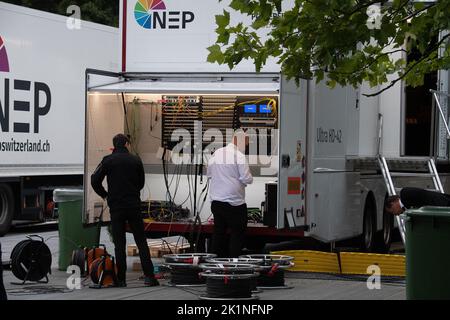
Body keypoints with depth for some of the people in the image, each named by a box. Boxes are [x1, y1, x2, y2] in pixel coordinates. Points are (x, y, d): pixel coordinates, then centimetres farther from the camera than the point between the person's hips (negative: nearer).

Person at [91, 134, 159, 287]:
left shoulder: (108, 160, -2)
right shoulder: (136, 160, 4)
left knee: (119, 244, 3)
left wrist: (104, 195, 9)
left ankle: (121, 279, 1)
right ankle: (149, 276, -3)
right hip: (134, 206, 1)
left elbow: (95, 180, -7)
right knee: (141, 241, 5)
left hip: (116, 207, -1)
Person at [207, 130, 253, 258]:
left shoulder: (216, 153, 8)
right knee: (238, 233, 4)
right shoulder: (239, 156, -12)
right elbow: (247, 179, -15)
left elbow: (209, 174, 18)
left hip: (215, 200, 6)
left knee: (219, 231, 13)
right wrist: (249, 178, 6)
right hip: (234, 202, -6)